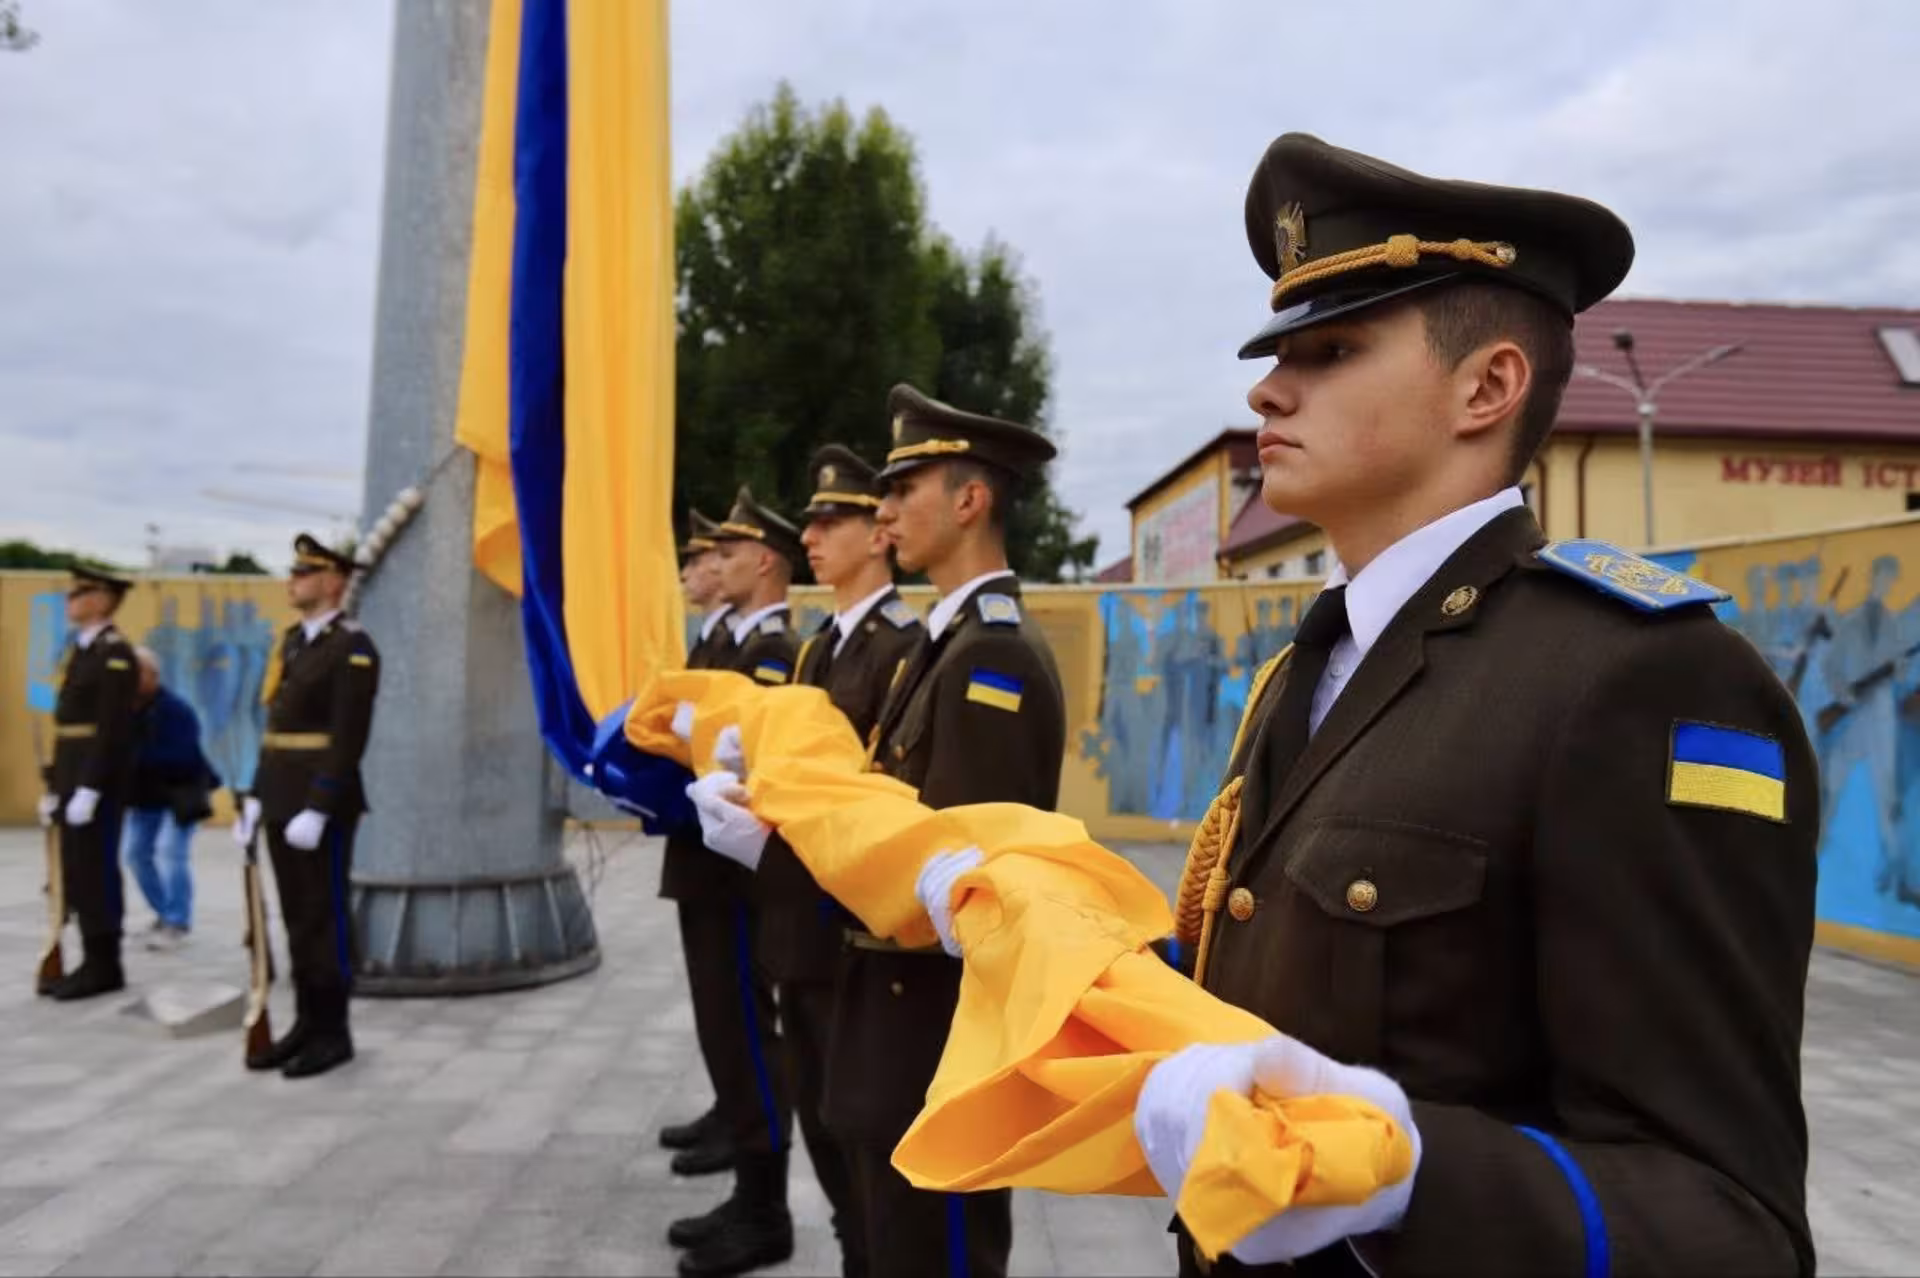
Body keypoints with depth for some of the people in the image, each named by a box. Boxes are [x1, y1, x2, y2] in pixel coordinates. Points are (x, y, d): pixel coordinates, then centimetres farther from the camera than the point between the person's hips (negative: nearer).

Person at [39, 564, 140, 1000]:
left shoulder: (115, 651, -12)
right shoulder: (82, 650, 17)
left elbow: (113, 728, -19)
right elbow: (69, 727, 18)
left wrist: (89, 789, -23)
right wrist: (55, 787, 16)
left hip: (97, 781, -9)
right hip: (74, 779, 9)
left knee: (96, 872, -5)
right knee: (78, 875, 11)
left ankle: (105, 967, 3)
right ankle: (93, 963, 18)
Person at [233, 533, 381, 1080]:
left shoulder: (353, 647, -12)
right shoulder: (293, 640, 15)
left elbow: (349, 739, -18)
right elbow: (276, 725, 17)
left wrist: (316, 810, -22)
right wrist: (257, 797, 12)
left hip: (323, 802, -8)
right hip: (283, 800, 8)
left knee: (324, 917, -2)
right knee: (297, 917, 12)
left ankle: (333, 1033, 8)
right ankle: (306, 1025, 21)